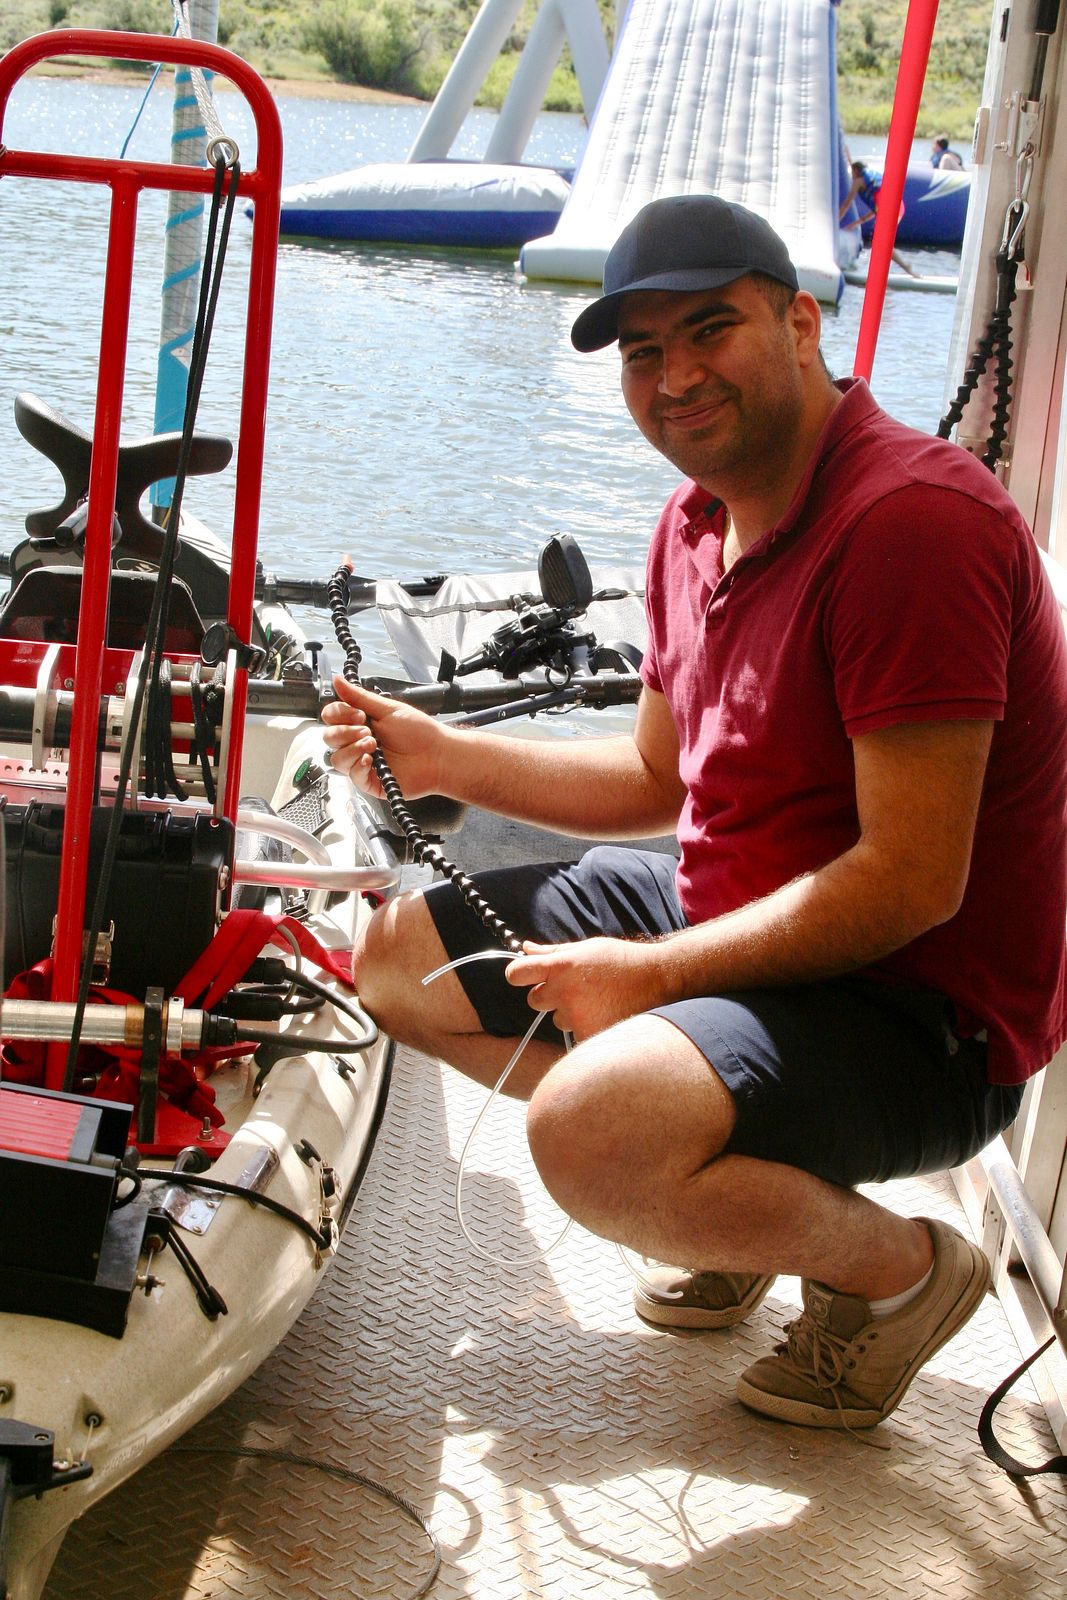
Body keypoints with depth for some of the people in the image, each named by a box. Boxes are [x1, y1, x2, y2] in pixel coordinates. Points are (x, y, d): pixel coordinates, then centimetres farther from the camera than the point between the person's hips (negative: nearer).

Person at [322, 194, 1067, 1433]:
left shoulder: (912, 517, -24)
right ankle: (741, 1186, 13)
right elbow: (658, 777, 18)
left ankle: (893, 1265, -4)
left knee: (591, 1135, -35)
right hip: (728, 916, 10)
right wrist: (441, 757, 6)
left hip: (920, 1008, -9)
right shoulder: (698, 519, 6)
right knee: (396, 957, 10)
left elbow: (912, 882, -26)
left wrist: (655, 974, -20)